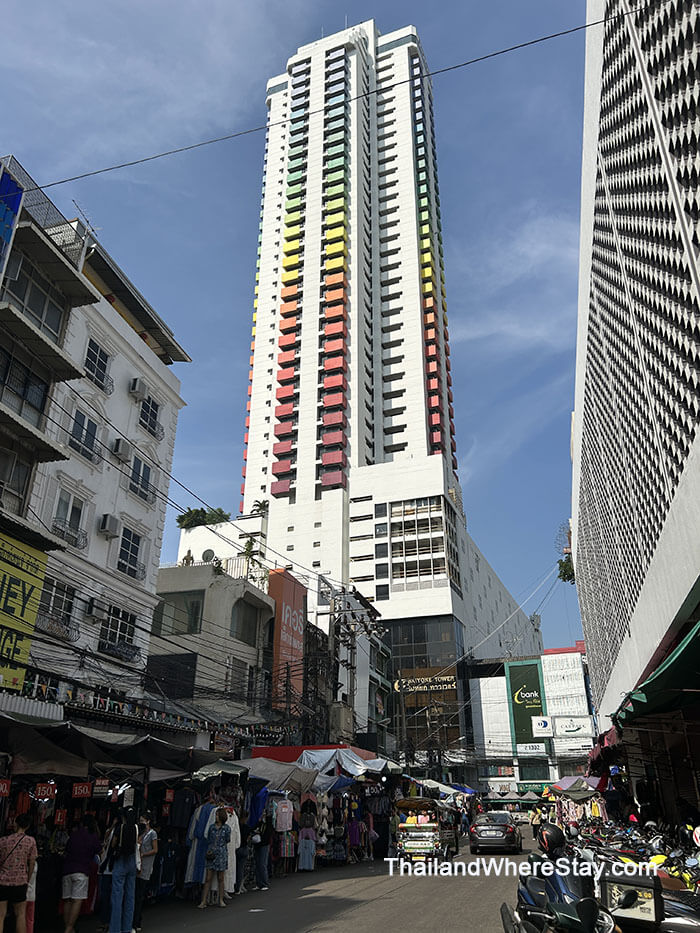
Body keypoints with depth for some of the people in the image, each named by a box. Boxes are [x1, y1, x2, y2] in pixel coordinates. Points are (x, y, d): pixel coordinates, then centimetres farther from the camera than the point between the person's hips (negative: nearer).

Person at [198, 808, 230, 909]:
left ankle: (221, 900, 16)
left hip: (221, 854, -2)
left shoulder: (227, 828, 1)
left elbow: (227, 840, -5)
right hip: (211, 855, 2)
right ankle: (203, 901, 3)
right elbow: (208, 840, 13)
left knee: (220, 879, 5)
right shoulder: (211, 827, 8)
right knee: (208, 879, -1)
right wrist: (208, 851, 3)